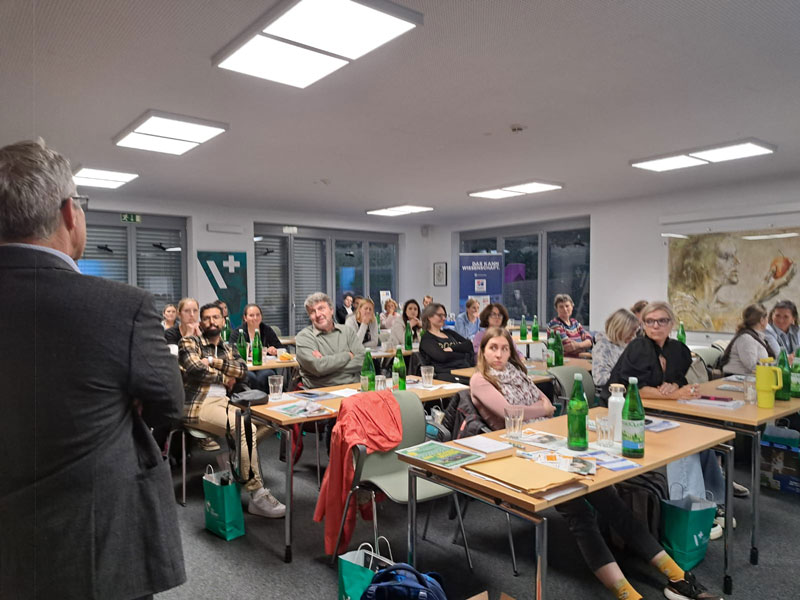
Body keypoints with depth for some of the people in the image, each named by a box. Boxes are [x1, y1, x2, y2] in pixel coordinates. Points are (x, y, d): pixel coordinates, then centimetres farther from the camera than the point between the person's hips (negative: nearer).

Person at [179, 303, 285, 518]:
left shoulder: (227, 348, 20)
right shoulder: (189, 342, 3)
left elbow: (243, 370, 2)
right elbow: (195, 368, -15)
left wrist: (215, 361, -10)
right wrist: (224, 378, -1)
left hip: (224, 402, 7)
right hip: (199, 405, -7)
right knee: (246, 429, -28)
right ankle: (257, 496, -23)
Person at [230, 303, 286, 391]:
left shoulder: (267, 330, 11)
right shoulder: (237, 332, 4)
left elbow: (282, 349, 9)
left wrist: (276, 351, -14)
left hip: (264, 368, 1)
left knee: (264, 376, -31)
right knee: (251, 377, -33)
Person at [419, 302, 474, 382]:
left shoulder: (449, 333, 27)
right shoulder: (426, 339, 7)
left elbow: (469, 345, 13)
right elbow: (442, 357, -10)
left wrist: (452, 348, -4)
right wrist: (464, 355, 1)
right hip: (446, 373, -6)